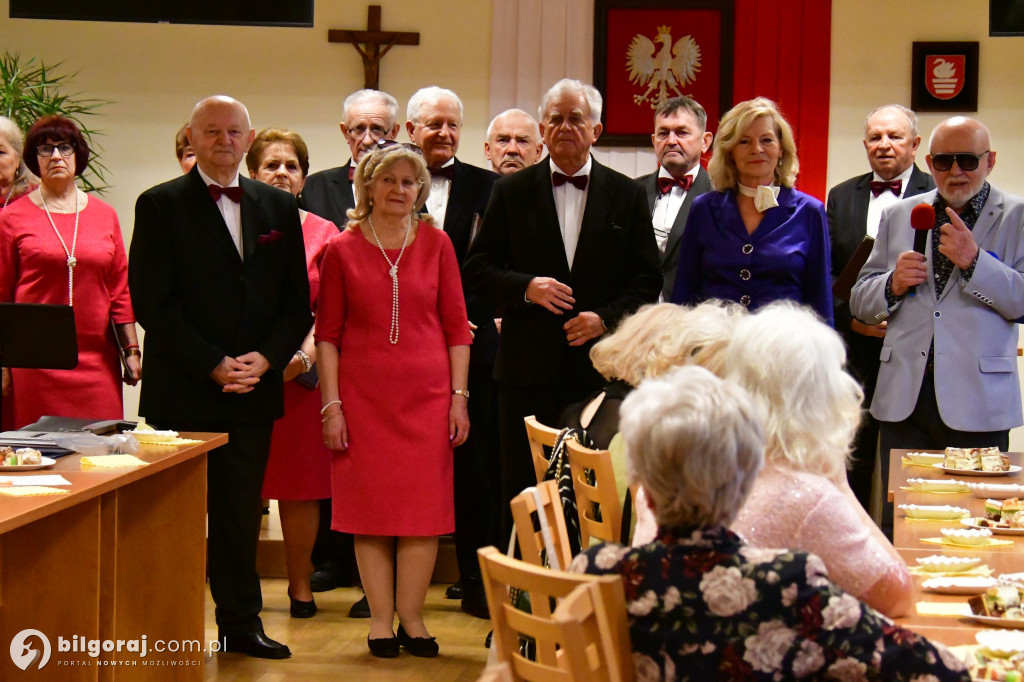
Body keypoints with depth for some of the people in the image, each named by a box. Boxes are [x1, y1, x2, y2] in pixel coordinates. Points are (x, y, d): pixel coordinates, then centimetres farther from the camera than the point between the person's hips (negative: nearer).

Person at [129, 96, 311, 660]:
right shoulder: (160, 205, 0)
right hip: (182, 391, -3)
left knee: (241, 513, 9)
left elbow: (297, 300, 10)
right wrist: (213, 364, -13)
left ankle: (241, 623, 17)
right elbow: (153, 301, -7)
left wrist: (266, 358, -7)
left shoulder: (278, 207, 12)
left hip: (254, 388, 4)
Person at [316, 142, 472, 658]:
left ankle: (411, 617, 10)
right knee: (370, 504, 1)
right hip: (363, 395, -1)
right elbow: (327, 334, 3)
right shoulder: (342, 251, 3)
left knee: (424, 503, 0)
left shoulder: (436, 244, 6)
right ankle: (381, 619, 9)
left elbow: (456, 326, 6)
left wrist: (459, 396, 0)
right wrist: (331, 404, -3)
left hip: (426, 393, 1)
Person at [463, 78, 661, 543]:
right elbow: (477, 271, 6)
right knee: (521, 492, 4)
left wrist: (605, 318, -11)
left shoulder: (627, 195, 8)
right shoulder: (511, 192, 8)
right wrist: (526, 287, -12)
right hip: (529, 369, 0)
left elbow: (647, 280, 6)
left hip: (601, 366, 0)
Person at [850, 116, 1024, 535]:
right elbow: (860, 304, 17)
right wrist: (892, 284, -4)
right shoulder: (899, 216, 16)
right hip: (906, 397, 3)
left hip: (977, 404, -3)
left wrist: (974, 261, -18)